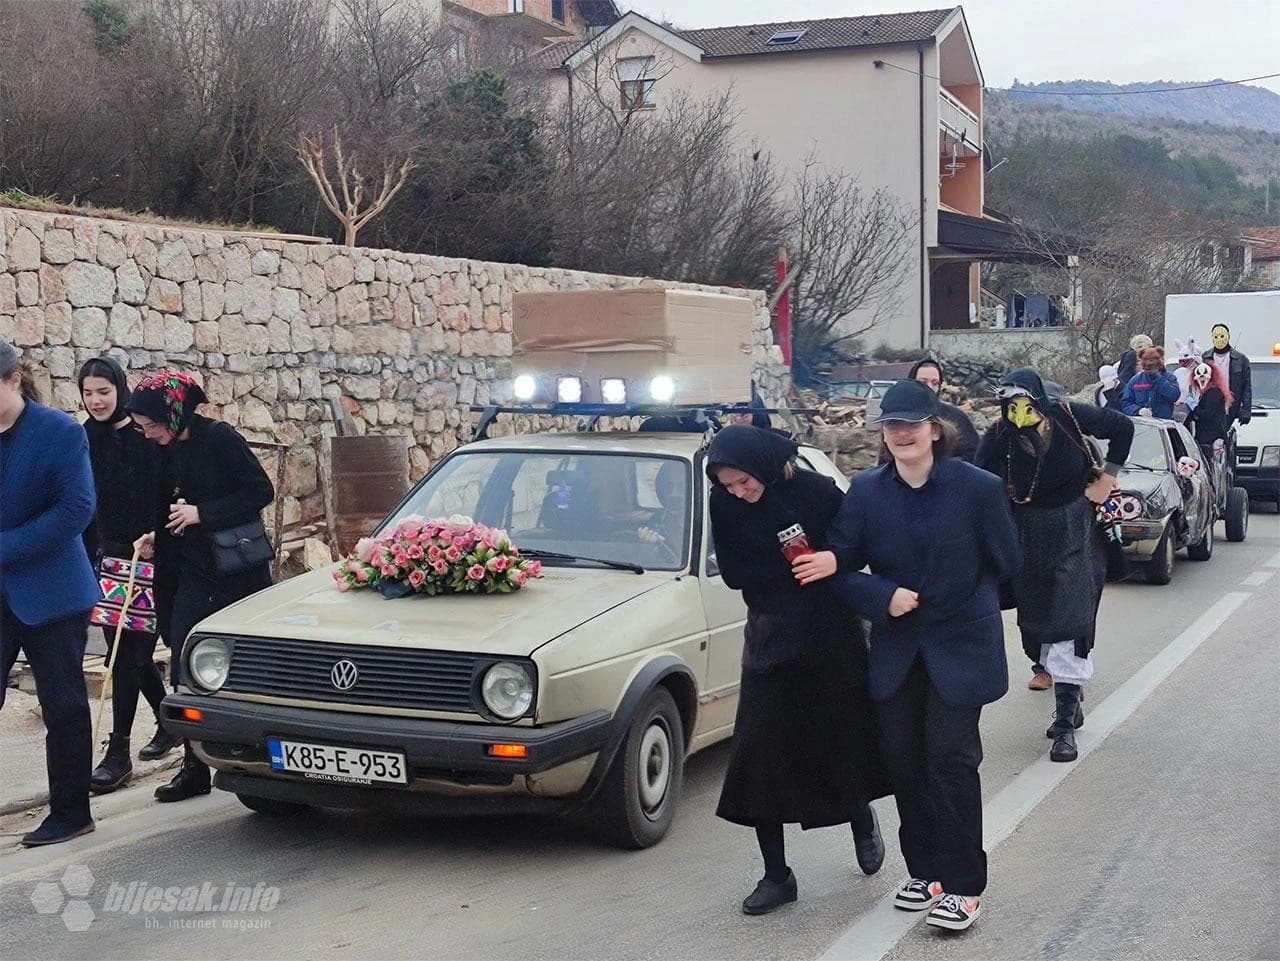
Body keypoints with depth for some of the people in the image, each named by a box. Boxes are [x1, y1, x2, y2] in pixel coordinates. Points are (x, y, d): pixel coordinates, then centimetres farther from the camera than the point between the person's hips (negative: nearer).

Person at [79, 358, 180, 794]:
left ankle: (119, 751, 0)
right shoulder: (84, 441, 6)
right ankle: (169, 721, 27)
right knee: (128, 652, 7)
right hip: (108, 555, 5)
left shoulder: (146, 436, -5)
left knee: (129, 654, -6)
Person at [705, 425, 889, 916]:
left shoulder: (814, 490, -13)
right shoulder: (724, 504, -7)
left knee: (841, 737, 12)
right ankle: (776, 875, 7)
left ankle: (861, 820, 44)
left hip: (830, 636, -1)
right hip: (771, 637, 2)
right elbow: (733, 574, -7)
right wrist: (793, 569, -18)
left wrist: (836, 560, -25)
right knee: (761, 751, -4)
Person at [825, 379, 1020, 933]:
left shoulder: (976, 487, -12)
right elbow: (842, 565, -1)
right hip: (896, 647, 4)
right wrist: (884, 597, -15)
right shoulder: (866, 491, -3)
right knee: (903, 760, 8)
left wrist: (960, 595, 6)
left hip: (961, 644, -4)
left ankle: (963, 885, 7)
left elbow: (1005, 561, 0)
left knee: (951, 762, -4)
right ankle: (925, 871, 24)